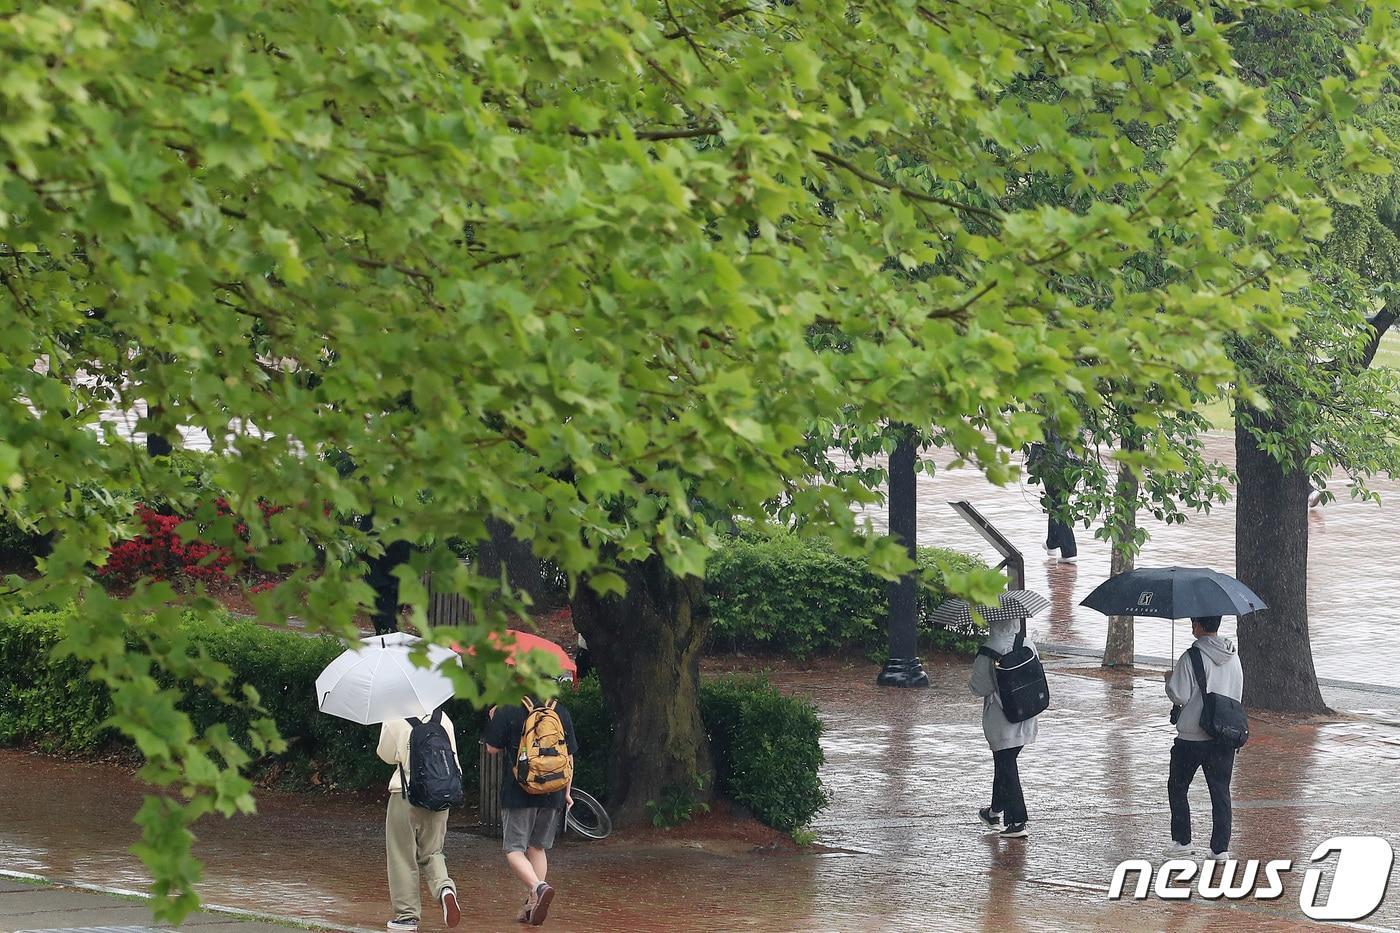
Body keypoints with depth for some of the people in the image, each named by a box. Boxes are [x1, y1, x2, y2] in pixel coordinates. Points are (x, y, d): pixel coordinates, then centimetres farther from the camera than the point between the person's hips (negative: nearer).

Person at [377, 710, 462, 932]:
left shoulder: (394, 720, -7)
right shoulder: (442, 718, 3)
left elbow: (386, 754, 5)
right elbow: (452, 758, 6)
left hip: (405, 793, -4)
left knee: (403, 857, 6)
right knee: (431, 854, 18)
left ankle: (407, 915, 7)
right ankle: (444, 887, -11)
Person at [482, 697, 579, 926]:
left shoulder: (507, 712, -6)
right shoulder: (560, 712, 6)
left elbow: (493, 748, 1)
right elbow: (569, 755, 11)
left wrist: (494, 720, 18)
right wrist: (567, 791, 19)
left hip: (519, 793, -4)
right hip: (553, 794, 4)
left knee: (514, 849, -1)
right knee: (538, 848, 17)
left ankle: (538, 887, -27)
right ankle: (533, 905, 13)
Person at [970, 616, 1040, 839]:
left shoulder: (989, 650, -18)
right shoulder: (1028, 645, -2)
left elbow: (979, 687, -13)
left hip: (1001, 722, -6)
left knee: (1006, 767, 2)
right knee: (1005, 763, 21)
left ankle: (1018, 822, 1)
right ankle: (996, 811, 34)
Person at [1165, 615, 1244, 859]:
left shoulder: (1191, 658, -15)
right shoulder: (1233, 657, 5)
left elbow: (1180, 696, -15)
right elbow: (1238, 694, 12)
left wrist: (1170, 680, 4)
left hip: (1192, 736, -5)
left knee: (1177, 787, 13)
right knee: (1220, 791, 8)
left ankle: (1182, 841, 11)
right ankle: (1220, 848, 5)